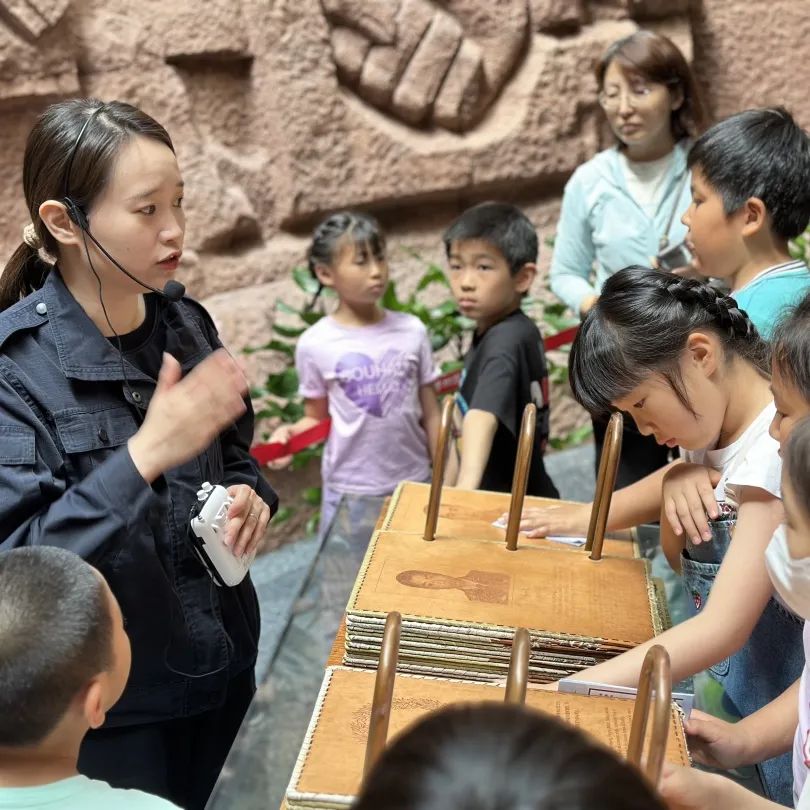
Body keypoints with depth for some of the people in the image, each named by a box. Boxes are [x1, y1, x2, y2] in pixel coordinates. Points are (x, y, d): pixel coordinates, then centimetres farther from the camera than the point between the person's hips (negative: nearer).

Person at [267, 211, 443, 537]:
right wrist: (290, 432, -19)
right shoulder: (315, 344, -8)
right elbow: (317, 418, 2)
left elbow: (431, 415, 3)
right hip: (348, 491, -1)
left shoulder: (412, 331, -3)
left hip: (414, 484, 2)